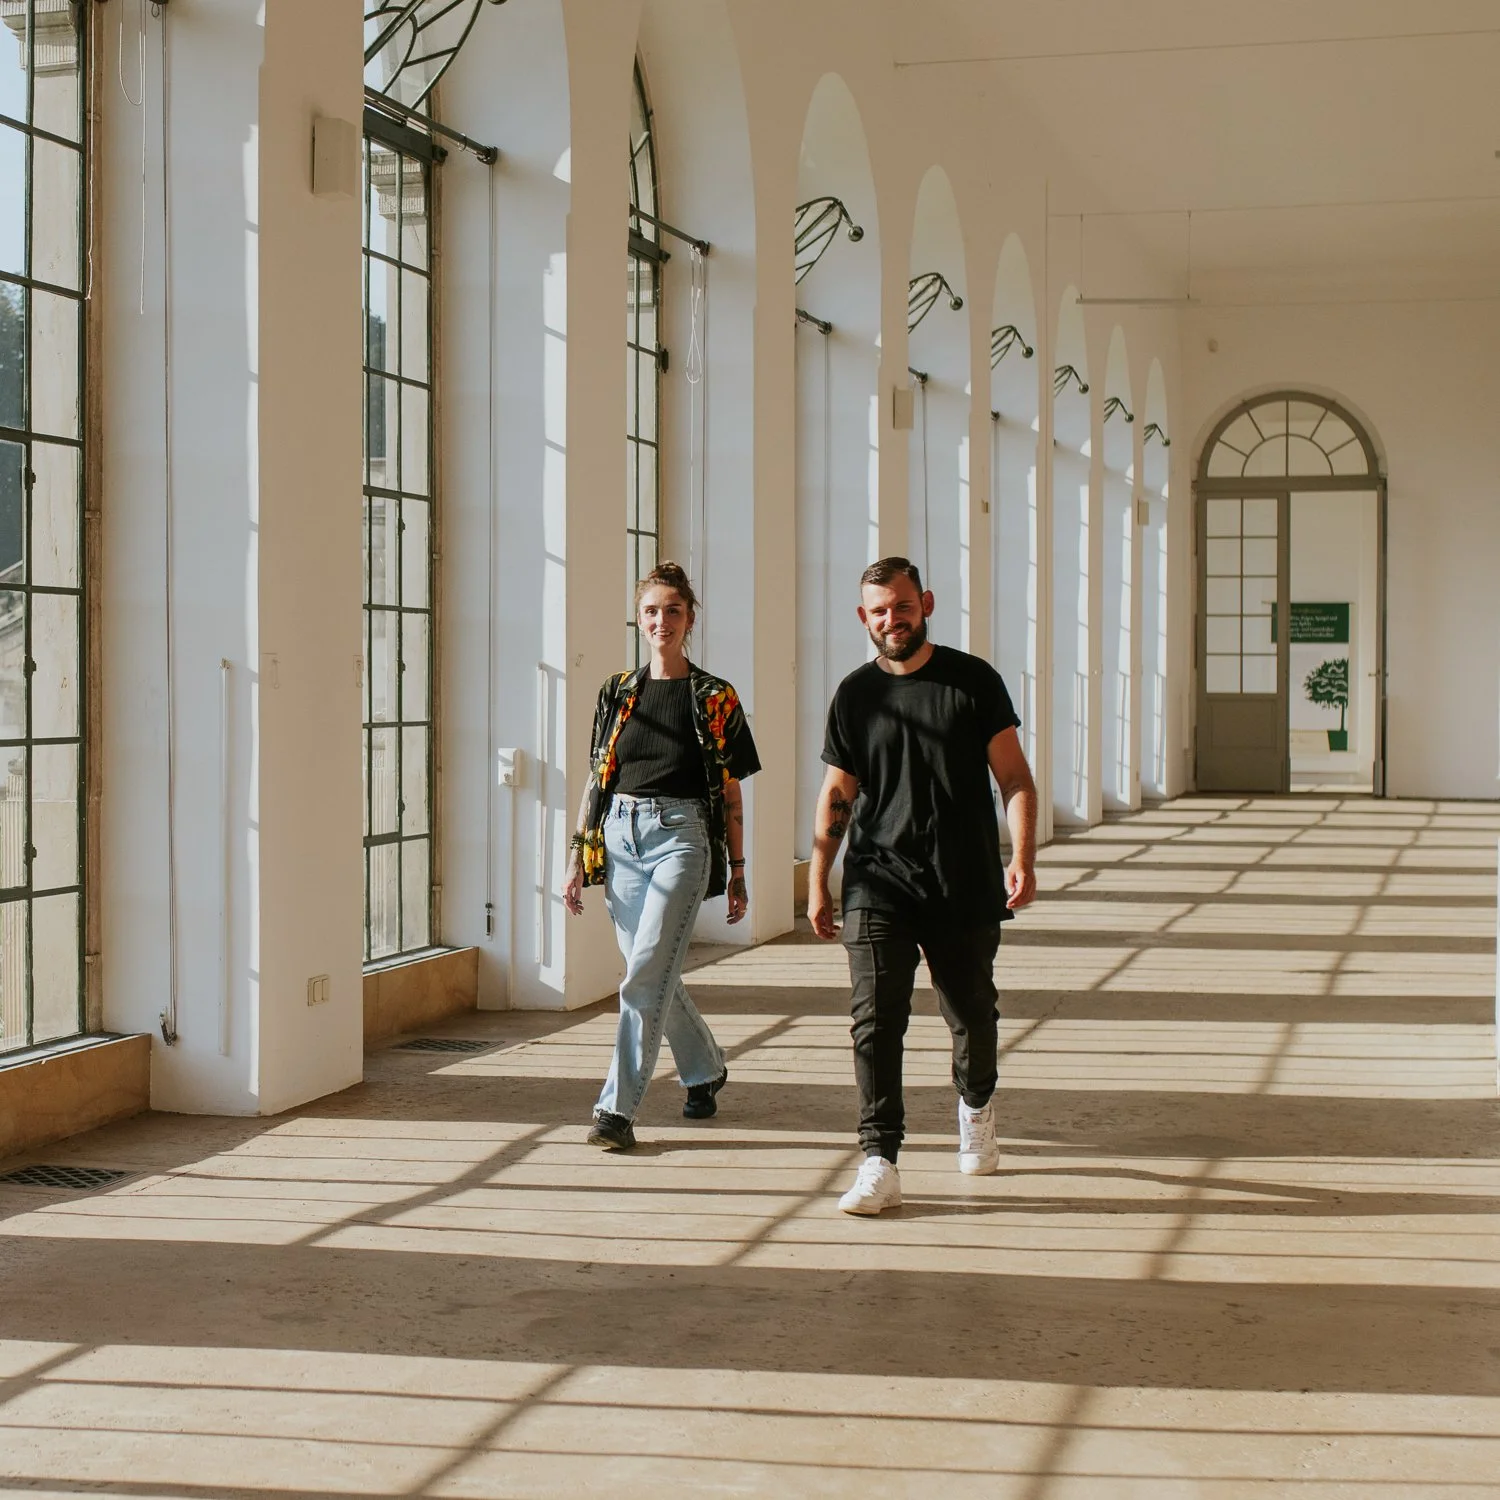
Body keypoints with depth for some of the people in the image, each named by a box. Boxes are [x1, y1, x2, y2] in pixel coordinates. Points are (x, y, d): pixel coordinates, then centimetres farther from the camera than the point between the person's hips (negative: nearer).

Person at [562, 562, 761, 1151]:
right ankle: (705, 1070, 35)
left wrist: (737, 873, 5)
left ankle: (618, 1107, -13)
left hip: (681, 836, -4)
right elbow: (596, 778, 13)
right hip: (619, 836, 4)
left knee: (646, 974, -15)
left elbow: (730, 792, 5)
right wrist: (578, 857, 7)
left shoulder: (714, 698, 2)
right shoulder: (617, 692, 11)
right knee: (656, 973, 12)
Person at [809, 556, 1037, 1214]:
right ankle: (880, 1165, -9)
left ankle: (975, 1106, 43)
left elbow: (1014, 777, 1)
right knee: (875, 1018, -11)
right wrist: (817, 881, 8)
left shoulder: (973, 680, 2)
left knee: (971, 1015, 12)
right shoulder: (855, 694, 7)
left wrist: (1022, 856, -12)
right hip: (878, 882, 1)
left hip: (965, 886, 0)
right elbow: (836, 796, 13)